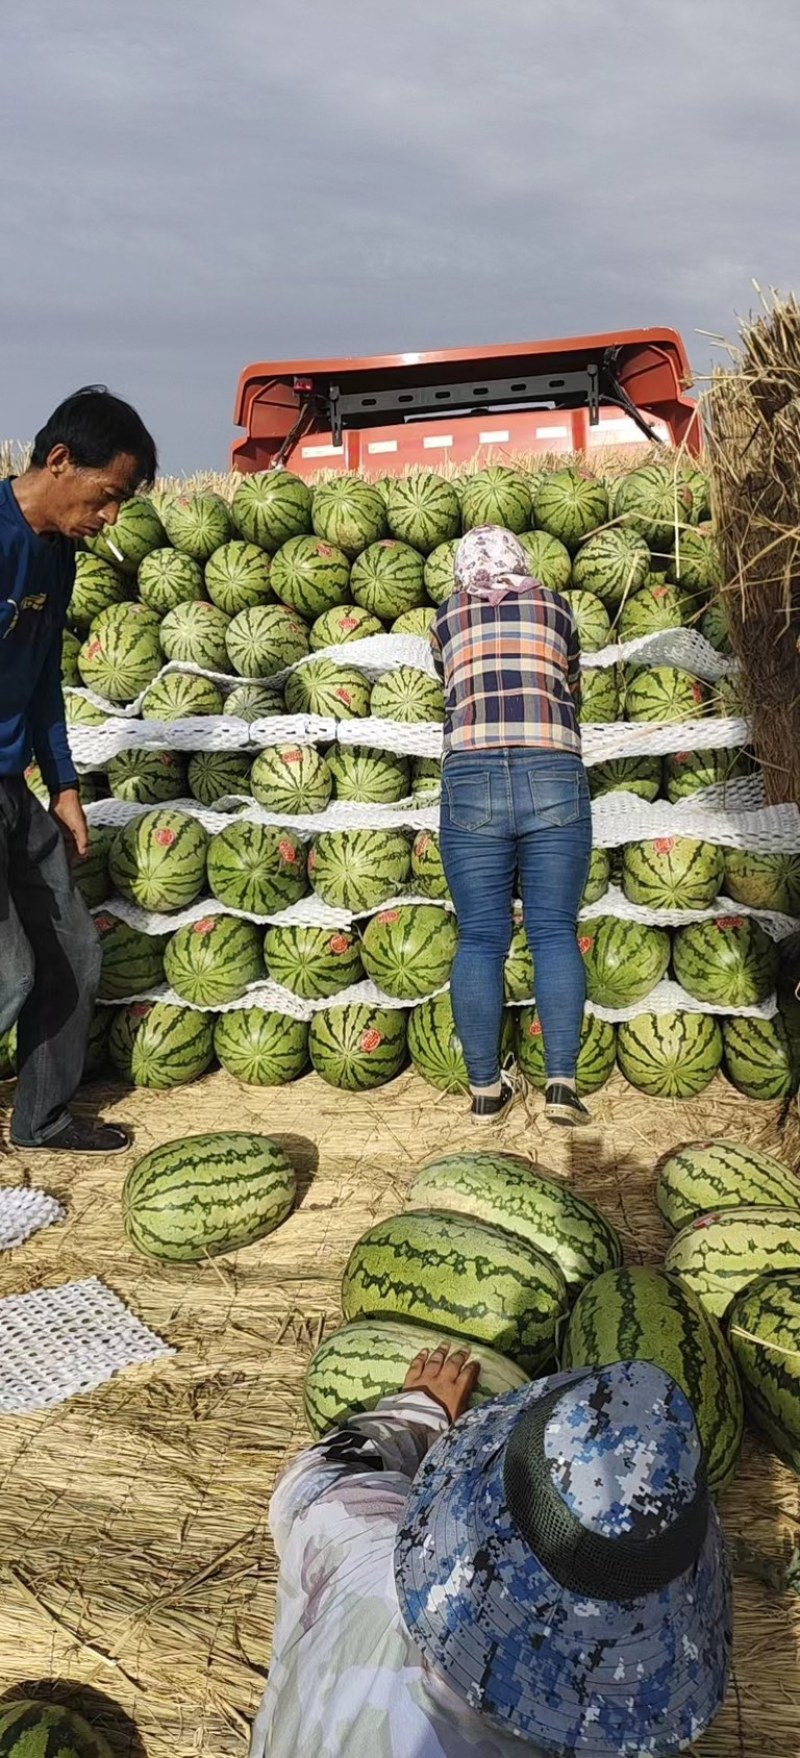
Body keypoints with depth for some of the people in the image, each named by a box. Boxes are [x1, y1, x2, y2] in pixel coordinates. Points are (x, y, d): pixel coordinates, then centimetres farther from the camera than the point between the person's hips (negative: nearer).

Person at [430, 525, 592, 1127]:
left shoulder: (448, 617, 17)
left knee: (480, 938, 3)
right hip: (554, 781, 0)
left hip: (471, 781, 0)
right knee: (555, 931, 3)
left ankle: (486, 1088, 8)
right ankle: (563, 1081, -2)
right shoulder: (554, 605, 17)